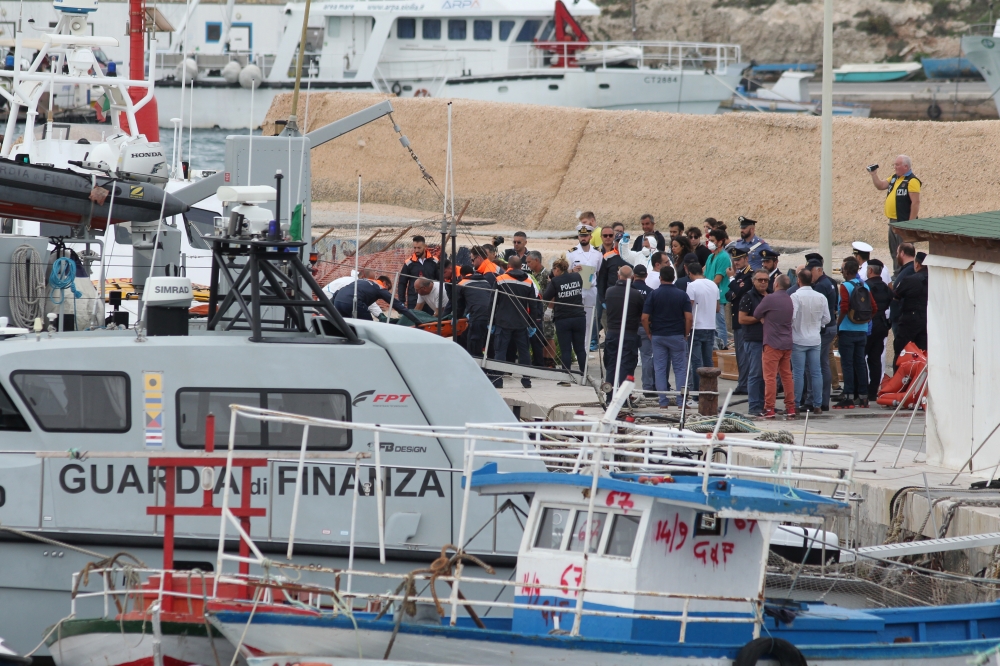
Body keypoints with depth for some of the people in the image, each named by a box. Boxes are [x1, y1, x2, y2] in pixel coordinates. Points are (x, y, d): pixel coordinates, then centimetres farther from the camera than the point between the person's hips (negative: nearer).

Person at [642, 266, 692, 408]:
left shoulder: (653, 295, -5)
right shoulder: (682, 295, -3)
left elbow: (644, 318, -8)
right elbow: (689, 318, -8)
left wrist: (648, 333, 6)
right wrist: (686, 334, 5)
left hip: (658, 336, 0)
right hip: (677, 336, 0)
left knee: (660, 369, 6)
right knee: (680, 368, 6)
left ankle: (663, 401, 6)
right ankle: (681, 400, 1)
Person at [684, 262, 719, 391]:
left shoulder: (692, 286, -12)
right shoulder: (713, 285, 8)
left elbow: (689, 308, -15)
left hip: (697, 327, -6)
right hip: (711, 327, 6)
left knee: (696, 361, -3)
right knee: (708, 361, 12)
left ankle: (697, 390, -4)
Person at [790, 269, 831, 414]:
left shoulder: (795, 296, -14)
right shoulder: (821, 297, 0)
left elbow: (791, 317, -20)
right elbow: (826, 319, 5)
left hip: (798, 339, -4)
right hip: (815, 340, 4)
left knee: (798, 373, 0)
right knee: (816, 372, 6)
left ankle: (796, 404, 2)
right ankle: (817, 405, 7)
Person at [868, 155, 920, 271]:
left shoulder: (912, 181, -14)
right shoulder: (894, 178, 14)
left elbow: (916, 202, -18)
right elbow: (880, 185, 20)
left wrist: (911, 223, -21)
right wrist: (874, 174, 5)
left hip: (904, 222, -9)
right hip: (893, 221, 9)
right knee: (894, 251, 15)